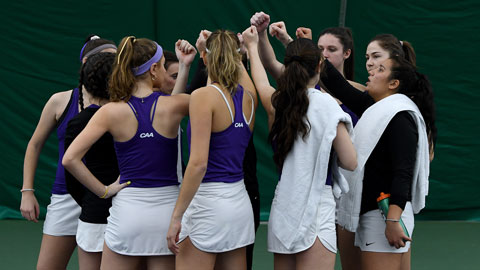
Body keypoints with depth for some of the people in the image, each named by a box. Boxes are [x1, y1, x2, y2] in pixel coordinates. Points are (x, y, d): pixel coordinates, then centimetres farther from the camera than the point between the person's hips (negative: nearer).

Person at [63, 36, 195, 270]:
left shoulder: (112, 112, -6)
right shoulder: (172, 106, -6)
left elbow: (70, 158, -13)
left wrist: (103, 190, -4)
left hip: (128, 208, -1)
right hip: (167, 206, 1)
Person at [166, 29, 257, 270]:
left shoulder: (204, 96, -12)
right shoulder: (249, 98, 5)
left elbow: (198, 162, -19)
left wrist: (176, 216, -17)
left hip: (207, 201, -7)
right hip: (239, 200, 7)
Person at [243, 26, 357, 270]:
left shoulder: (275, 102, 4)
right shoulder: (326, 105, -10)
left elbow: (261, 82, 29)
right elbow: (350, 162, -9)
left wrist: (252, 46, 46)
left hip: (282, 209, 6)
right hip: (316, 209, -6)